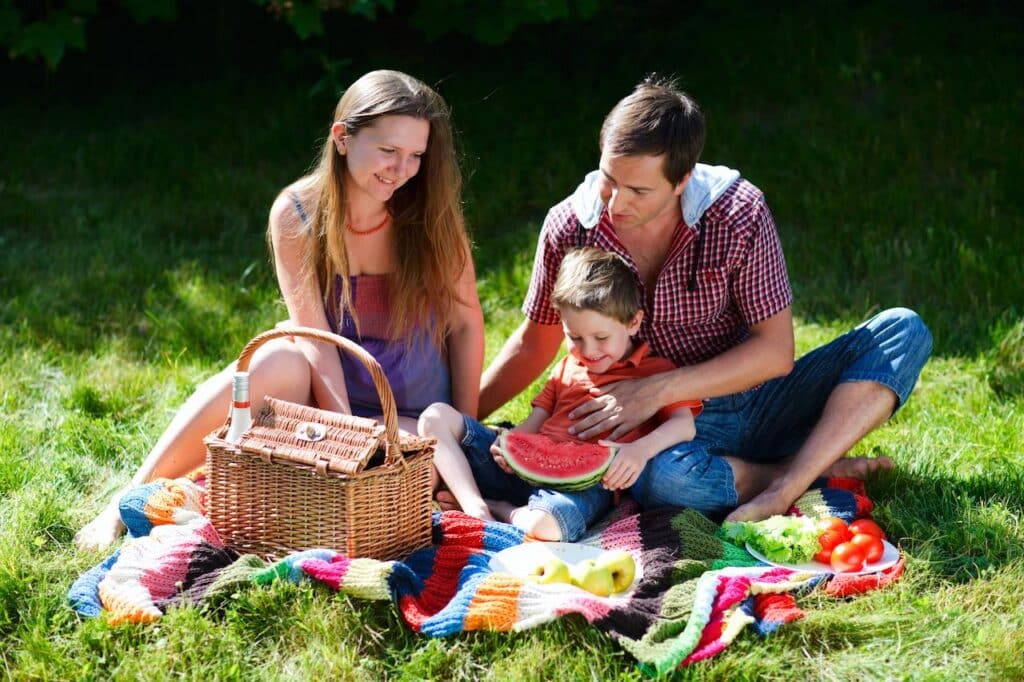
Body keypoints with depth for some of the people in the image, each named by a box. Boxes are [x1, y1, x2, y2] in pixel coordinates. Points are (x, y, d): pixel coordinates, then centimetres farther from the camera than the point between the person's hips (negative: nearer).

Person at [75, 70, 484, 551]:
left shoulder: (433, 217, -8)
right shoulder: (297, 214, -9)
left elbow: (465, 323, -2)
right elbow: (314, 335, -16)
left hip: (413, 422, 1)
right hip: (322, 400, 0)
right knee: (280, 360, -34)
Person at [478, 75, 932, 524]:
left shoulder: (738, 213, -14)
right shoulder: (568, 229, -8)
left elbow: (775, 350, -13)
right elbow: (535, 342, 8)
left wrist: (662, 389, -23)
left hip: (754, 400, 2)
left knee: (903, 331, -18)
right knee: (659, 476, -41)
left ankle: (786, 488, -32)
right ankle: (814, 470, -15)